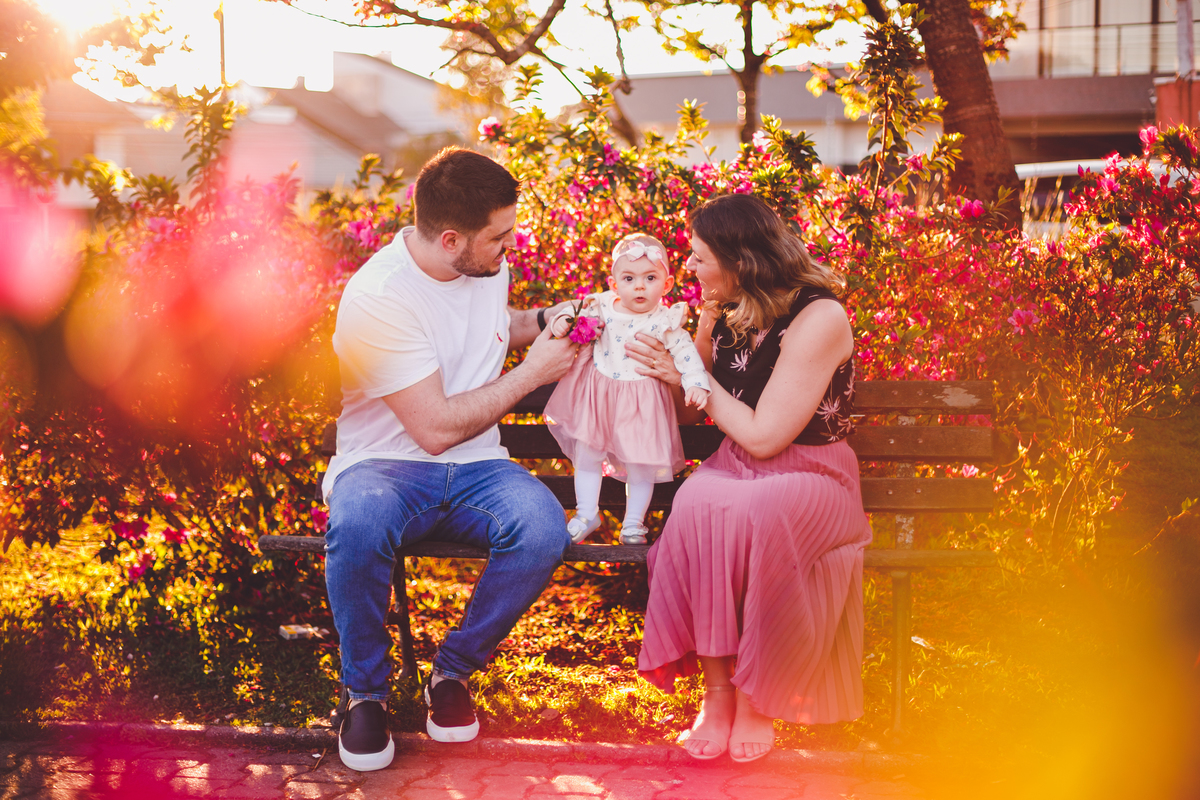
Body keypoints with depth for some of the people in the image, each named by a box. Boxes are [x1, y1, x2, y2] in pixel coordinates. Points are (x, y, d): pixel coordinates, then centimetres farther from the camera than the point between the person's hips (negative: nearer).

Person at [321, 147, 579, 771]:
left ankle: (453, 671, -4)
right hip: (384, 466, -5)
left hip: (475, 467, 5)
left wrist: (544, 320, 9)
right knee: (358, 526, -40)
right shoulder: (377, 297, -20)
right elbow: (436, 428, -20)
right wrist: (532, 372, -13)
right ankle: (364, 688, -12)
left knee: (543, 528, -29)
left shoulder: (489, 265, 3)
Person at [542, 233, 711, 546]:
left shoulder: (666, 322, -11)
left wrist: (696, 384, -24)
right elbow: (578, 319, 9)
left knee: (640, 464, 6)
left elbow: (686, 354, -10)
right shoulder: (602, 309, -5)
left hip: (641, 401, -2)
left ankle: (633, 521, 24)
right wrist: (562, 321, -12)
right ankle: (586, 514, 25)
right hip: (597, 395, 2)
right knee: (586, 455, 8)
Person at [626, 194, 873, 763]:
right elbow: (688, 413, 19)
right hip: (734, 468, 5)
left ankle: (755, 698, -20)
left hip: (811, 476, -5)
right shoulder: (723, 311, 6)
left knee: (747, 514, -38)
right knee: (697, 504, -32)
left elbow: (763, 435, -18)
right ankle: (717, 690, -25)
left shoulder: (819, 319, -15)